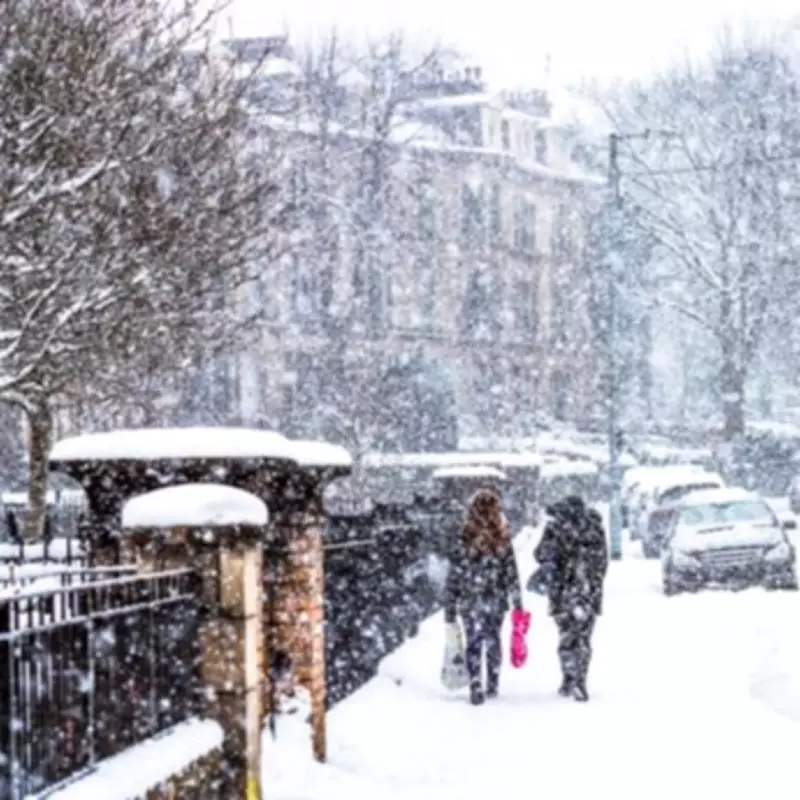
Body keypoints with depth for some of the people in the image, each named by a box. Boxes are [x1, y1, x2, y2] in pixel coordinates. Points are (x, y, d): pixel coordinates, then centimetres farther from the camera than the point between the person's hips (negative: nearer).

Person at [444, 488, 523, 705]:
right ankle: (493, 686, 26)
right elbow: (512, 574, -3)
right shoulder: (503, 540, -6)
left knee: (474, 644, 2)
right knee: (493, 641, 16)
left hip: (470, 603, -2)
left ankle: (476, 687, -11)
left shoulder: (463, 540, -10)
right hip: (497, 602, 2)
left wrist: (450, 608, 0)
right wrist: (517, 602, 6)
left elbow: (454, 577, -6)